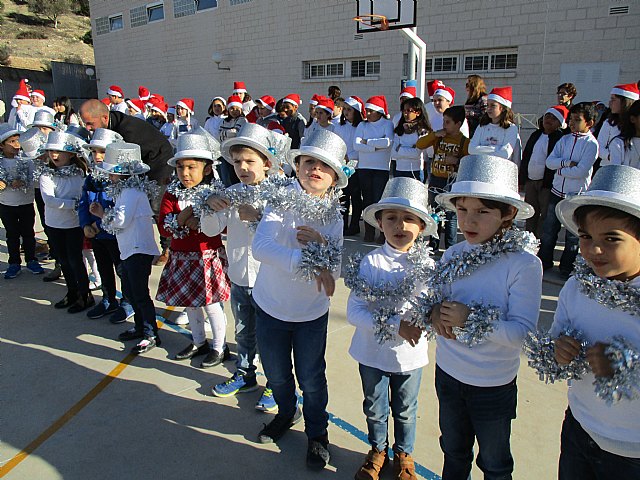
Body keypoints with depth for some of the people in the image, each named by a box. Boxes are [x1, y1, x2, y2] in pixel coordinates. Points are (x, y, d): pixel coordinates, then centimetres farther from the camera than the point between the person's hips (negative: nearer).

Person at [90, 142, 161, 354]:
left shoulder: (131, 192, -18)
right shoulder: (125, 190, 15)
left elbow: (120, 220, -25)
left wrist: (103, 214, -9)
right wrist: (103, 213, 3)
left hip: (139, 250, -11)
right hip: (129, 249, 11)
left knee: (140, 293, -5)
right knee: (129, 290, 20)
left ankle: (151, 335, 4)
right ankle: (140, 326, 33)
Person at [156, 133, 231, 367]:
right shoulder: (172, 193, 1)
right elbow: (163, 225, -6)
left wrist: (200, 224, -24)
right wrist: (181, 218, -23)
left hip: (208, 257, -5)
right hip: (181, 258, 5)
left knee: (210, 303, 4)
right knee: (190, 302, 18)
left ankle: (219, 347, 23)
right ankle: (199, 342, 38)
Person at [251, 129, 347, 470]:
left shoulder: (334, 216, -6)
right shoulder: (282, 202, -15)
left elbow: (336, 270, -9)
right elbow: (260, 246, -31)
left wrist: (323, 244, -27)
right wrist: (306, 263, -40)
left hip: (311, 314, 1)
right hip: (270, 306, 0)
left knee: (311, 379, 14)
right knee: (276, 375, 21)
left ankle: (317, 433, 40)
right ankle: (286, 413, 51)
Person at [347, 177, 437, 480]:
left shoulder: (427, 265, -12)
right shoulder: (370, 262, -17)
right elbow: (354, 312, -22)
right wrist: (395, 326, -29)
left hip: (410, 354, 1)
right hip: (373, 351, 0)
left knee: (405, 410, 22)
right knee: (375, 408, 22)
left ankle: (403, 454, 48)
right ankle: (378, 450, 49)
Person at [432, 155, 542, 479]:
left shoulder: (524, 264, -22)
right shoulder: (453, 255, -7)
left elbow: (524, 331, -24)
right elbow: (435, 297, 3)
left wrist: (470, 319, -32)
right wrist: (436, 312, -19)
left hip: (493, 385, -4)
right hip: (448, 372, 4)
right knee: (453, 452, 29)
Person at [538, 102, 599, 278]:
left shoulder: (591, 143, -9)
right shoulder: (565, 139, 6)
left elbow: (581, 171, -19)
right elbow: (549, 161, -5)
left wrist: (559, 169, -10)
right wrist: (567, 163, -19)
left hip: (577, 195, -5)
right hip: (557, 191, 5)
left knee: (573, 235, 8)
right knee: (548, 230, 13)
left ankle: (566, 267, 23)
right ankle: (544, 261, 29)